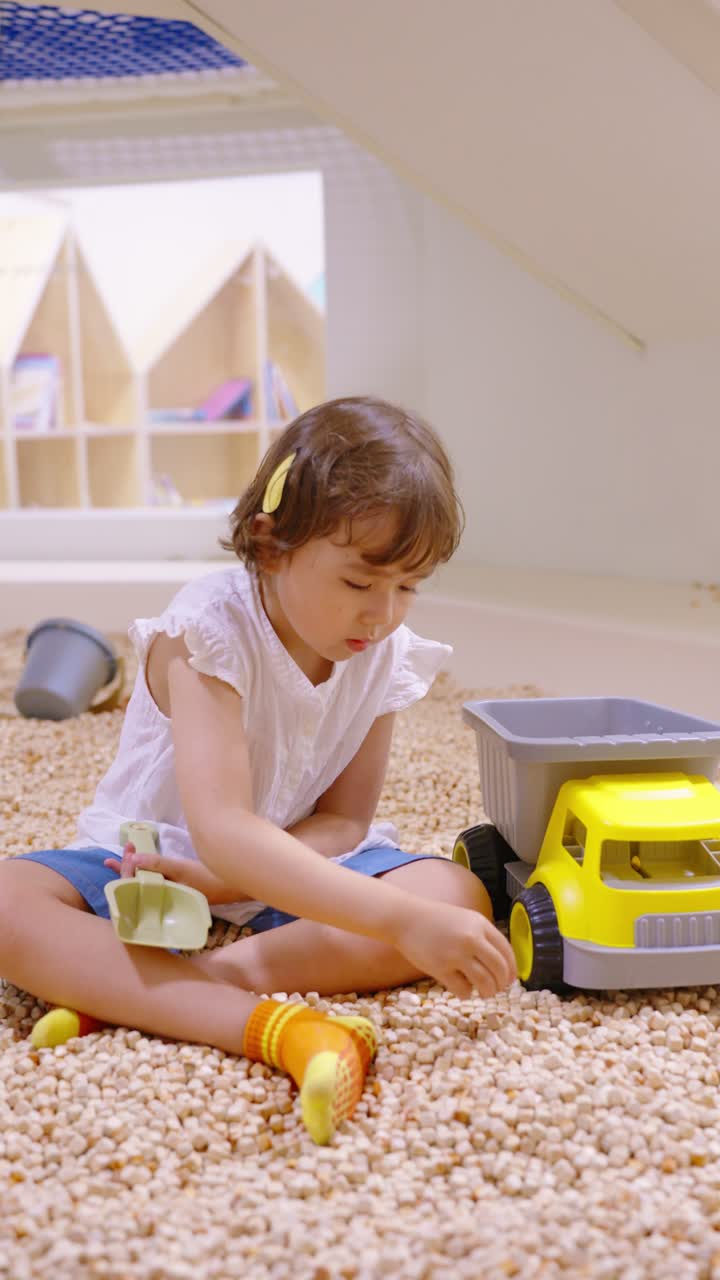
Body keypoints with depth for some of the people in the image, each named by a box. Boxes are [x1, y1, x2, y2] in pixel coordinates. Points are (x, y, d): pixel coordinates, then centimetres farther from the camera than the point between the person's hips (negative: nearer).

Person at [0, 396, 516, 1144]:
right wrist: (403, 920, -47)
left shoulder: (388, 656, -10)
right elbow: (223, 830, -38)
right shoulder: (208, 634, -26)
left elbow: (344, 821, -7)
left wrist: (222, 883, -26)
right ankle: (265, 1025, -43)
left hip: (299, 868, 4)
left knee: (459, 896, -23)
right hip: (145, 867, -3)